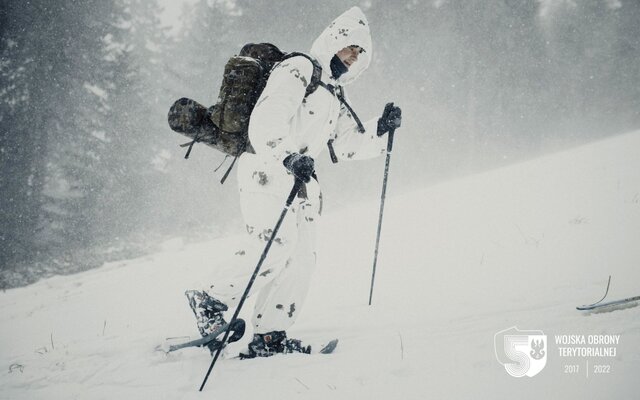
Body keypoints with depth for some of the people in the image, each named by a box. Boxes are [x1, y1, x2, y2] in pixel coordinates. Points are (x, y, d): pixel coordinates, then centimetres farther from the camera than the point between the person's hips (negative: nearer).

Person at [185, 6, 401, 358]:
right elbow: (265, 121, -19)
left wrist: (382, 129, 7)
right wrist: (288, 156, -35)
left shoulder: (333, 98, 23)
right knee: (276, 246, -22)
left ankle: (269, 337, 3)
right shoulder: (297, 71, -5)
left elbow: (348, 144, 22)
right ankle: (211, 301, -7)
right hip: (267, 172, -9)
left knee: (301, 258, 0)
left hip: (301, 181, 9)